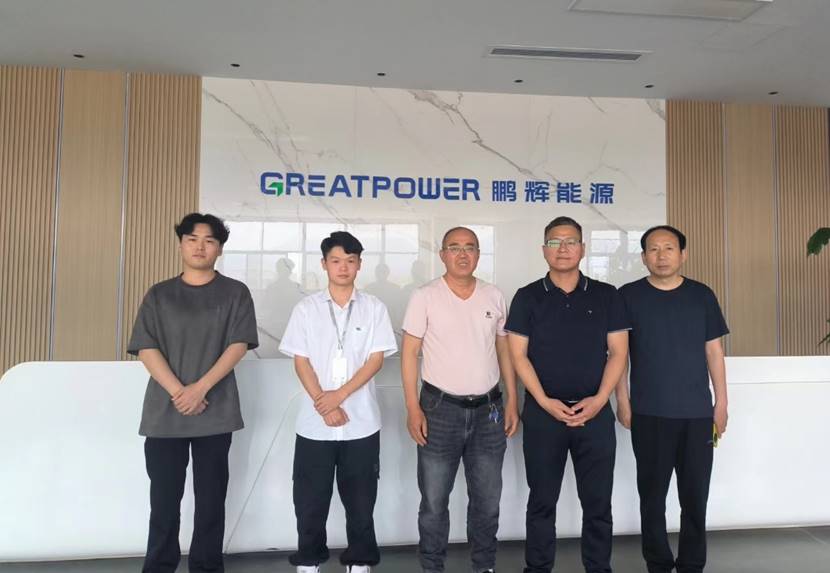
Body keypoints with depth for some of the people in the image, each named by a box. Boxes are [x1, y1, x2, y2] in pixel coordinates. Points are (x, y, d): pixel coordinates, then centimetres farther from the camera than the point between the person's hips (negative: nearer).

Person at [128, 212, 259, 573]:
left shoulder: (235, 293, 5)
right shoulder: (158, 295, 9)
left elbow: (238, 345, -4)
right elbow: (145, 349, 0)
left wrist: (199, 388, -14)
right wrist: (178, 392, -12)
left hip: (216, 412, -1)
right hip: (164, 412, 1)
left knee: (211, 497, 6)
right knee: (164, 498, 5)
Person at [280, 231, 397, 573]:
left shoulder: (374, 308, 2)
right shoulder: (306, 308, 4)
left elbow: (376, 359, -4)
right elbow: (301, 361, -1)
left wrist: (340, 395, -14)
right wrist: (324, 405, -11)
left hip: (362, 423, 0)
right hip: (314, 423, 1)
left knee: (360, 501, 9)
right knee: (310, 501, 9)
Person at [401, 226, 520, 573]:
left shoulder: (494, 297, 5)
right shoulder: (425, 297, -6)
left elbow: (504, 350, 11)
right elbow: (409, 354, -6)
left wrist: (512, 401, 6)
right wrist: (413, 409, -12)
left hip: (488, 409, 3)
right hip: (440, 409, -3)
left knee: (487, 498, 15)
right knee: (434, 500, 9)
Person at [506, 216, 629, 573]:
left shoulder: (606, 296, 4)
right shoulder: (528, 297, 0)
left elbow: (618, 352, 2)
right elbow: (519, 356, -3)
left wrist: (599, 400, -10)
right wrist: (545, 401, -12)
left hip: (595, 412, 1)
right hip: (543, 413, -1)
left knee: (598, 501, 9)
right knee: (542, 500, 10)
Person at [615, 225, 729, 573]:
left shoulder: (702, 295, 5)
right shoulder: (628, 296, -1)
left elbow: (713, 351, 8)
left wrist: (722, 403, 5)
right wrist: (623, 402, -4)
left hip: (697, 413, 2)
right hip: (648, 414, -1)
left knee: (695, 494, 7)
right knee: (652, 494, 7)